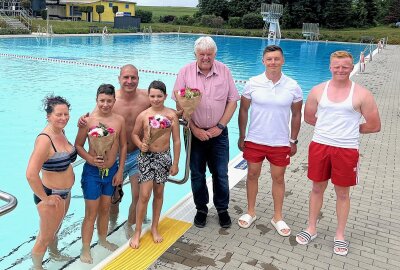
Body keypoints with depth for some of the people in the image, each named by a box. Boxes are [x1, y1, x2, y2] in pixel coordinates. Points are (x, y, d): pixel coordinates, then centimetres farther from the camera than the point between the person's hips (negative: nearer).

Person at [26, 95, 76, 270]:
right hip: (51, 196, -8)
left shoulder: (61, 131, -3)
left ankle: (54, 253, 56)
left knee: (55, 228, 31)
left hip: (65, 192, 8)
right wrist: (45, 199, -23)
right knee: (45, 237, 13)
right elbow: (31, 175, -34)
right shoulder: (44, 139, -29)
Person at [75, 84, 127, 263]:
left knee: (105, 209, 20)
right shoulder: (88, 120, -13)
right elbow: (78, 145, -6)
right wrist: (90, 159, -23)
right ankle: (85, 250, 21)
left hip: (112, 171, 4)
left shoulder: (119, 120, -3)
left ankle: (102, 240, 42)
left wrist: (120, 171, 3)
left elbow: (123, 146, 4)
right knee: (91, 213, 4)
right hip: (92, 171, -4)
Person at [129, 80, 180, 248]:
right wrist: (141, 145, -17)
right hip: (146, 157, -1)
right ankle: (137, 232, 14)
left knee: (159, 193, 14)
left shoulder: (171, 115, -6)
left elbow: (176, 141, -2)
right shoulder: (143, 116, -8)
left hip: (164, 157, 2)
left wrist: (175, 163, -1)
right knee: (144, 195, -3)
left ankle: (154, 228, 31)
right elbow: (135, 134, 4)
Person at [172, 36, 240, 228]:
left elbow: (232, 101, -1)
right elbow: (180, 106, -7)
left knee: (221, 174, 8)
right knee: (197, 174, 11)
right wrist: (194, 129, -12)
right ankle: (201, 209, 31)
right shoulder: (186, 72, -7)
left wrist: (220, 126, -8)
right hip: (195, 132, 0)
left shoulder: (224, 71, -3)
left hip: (218, 133, 1)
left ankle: (222, 209, 28)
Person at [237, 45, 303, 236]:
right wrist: (242, 137, 1)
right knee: (252, 175, 12)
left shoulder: (292, 86, -5)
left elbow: (296, 115, 4)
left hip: (280, 142, 0)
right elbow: (243, 110, 1)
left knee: (278, 178, 11)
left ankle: (277, 217, 29)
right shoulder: (253, 83, -6)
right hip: (254, 140, 0)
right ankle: (251, 212, 32)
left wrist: (294, 141, 4)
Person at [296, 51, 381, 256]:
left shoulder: (361, 95, -5)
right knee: (317, 188, 14)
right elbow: (308, 117, 13)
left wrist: (351, 128, 5)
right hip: (319, 146, 2)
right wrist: (329, 126, 6)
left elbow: (374, 126, 0)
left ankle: (340, 235, 27)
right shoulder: (318, 91, 2)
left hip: (346, 150, -2)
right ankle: (311, 229, 30)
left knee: (342, 193, 11)